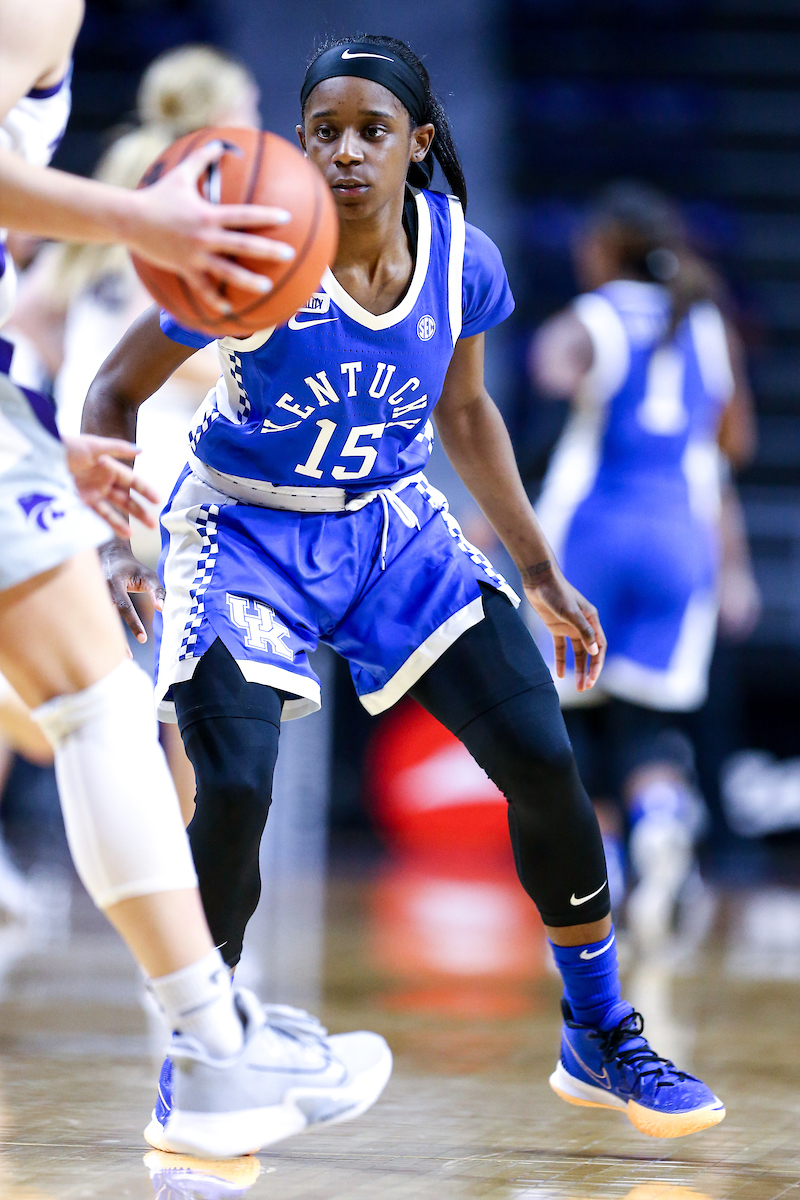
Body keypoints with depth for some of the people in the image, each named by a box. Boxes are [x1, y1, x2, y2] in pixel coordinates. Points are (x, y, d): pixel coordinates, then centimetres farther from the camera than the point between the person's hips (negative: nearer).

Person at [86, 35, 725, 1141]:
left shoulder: (461, 258, -11)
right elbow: (115, 392, -12)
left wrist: (543, 573, 11)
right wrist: (114, 543, -27)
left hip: (391, 527, 4)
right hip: (245, 534, -4)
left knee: (544, 764, -4)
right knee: (235, 792, -23)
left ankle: (601, 1041, 16)